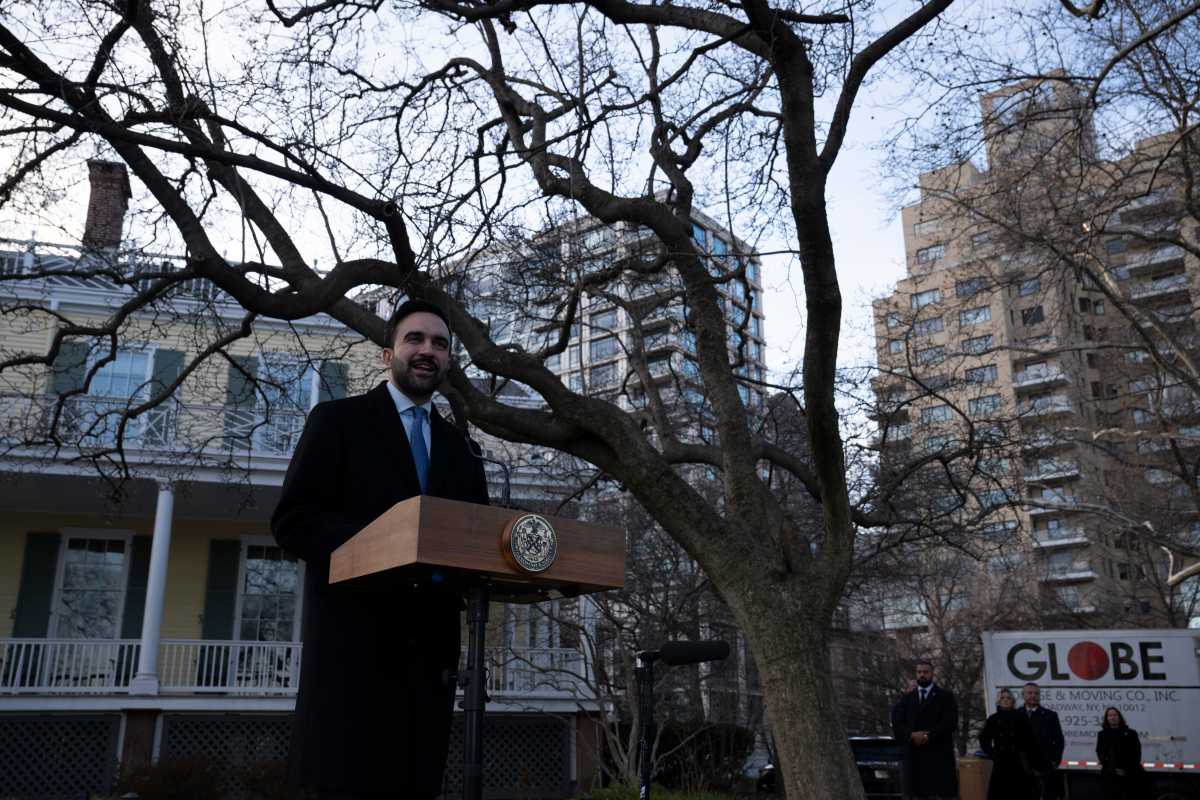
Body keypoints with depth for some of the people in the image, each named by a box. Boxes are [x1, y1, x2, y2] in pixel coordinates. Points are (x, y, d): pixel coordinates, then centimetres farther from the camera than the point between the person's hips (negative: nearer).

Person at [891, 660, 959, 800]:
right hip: (914, 757, 3)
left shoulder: (946, 696, 8)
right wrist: (912, 735, -11)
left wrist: (929, 737, -12)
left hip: (939, 755, -2)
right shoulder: (906, 698, 17)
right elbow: (896, 723, 7)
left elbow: (950, 723, -5)